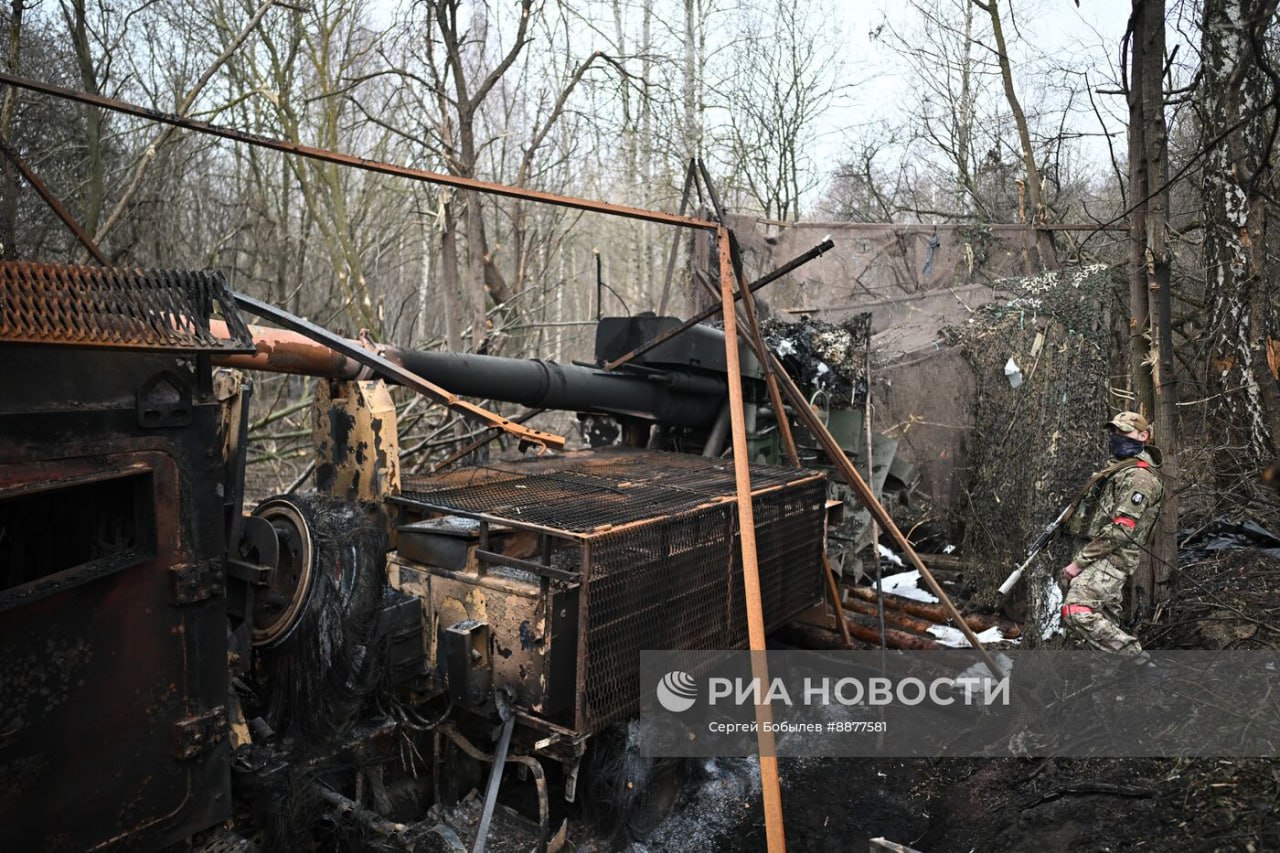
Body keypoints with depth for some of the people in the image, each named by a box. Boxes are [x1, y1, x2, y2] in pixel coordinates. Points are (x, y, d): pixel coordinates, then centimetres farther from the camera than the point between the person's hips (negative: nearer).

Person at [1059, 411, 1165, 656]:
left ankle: (1136, 661, -18)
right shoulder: (1120, 469, 21)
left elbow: (1120, 530, -20)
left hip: (1109, 559, -11)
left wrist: (1079, 561, -19)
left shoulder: (1139, 476, -12)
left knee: (1077, 613, -25)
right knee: (1104, 622, 13)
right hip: (1107, 559, 11)